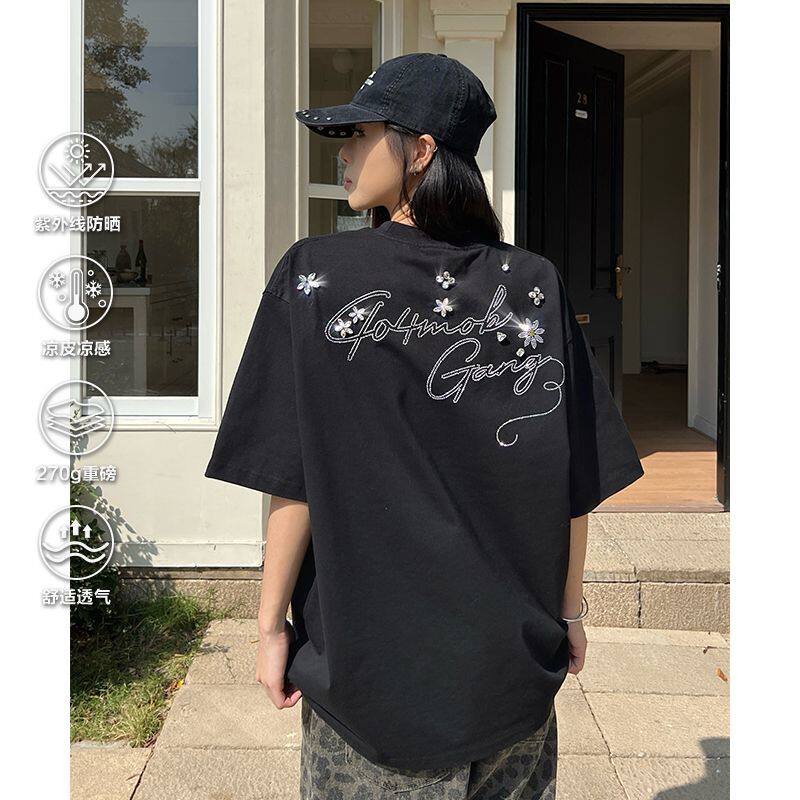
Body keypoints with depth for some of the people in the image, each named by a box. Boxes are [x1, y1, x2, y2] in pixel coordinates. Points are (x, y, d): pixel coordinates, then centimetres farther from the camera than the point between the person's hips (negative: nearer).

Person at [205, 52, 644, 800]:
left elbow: (293, 482, -14)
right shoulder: (534, 285, -7)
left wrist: (272, 626, -3)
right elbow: (574, 482, -4)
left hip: (363, 651, -2)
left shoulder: (312, 274, -13)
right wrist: (568, 610, 10)